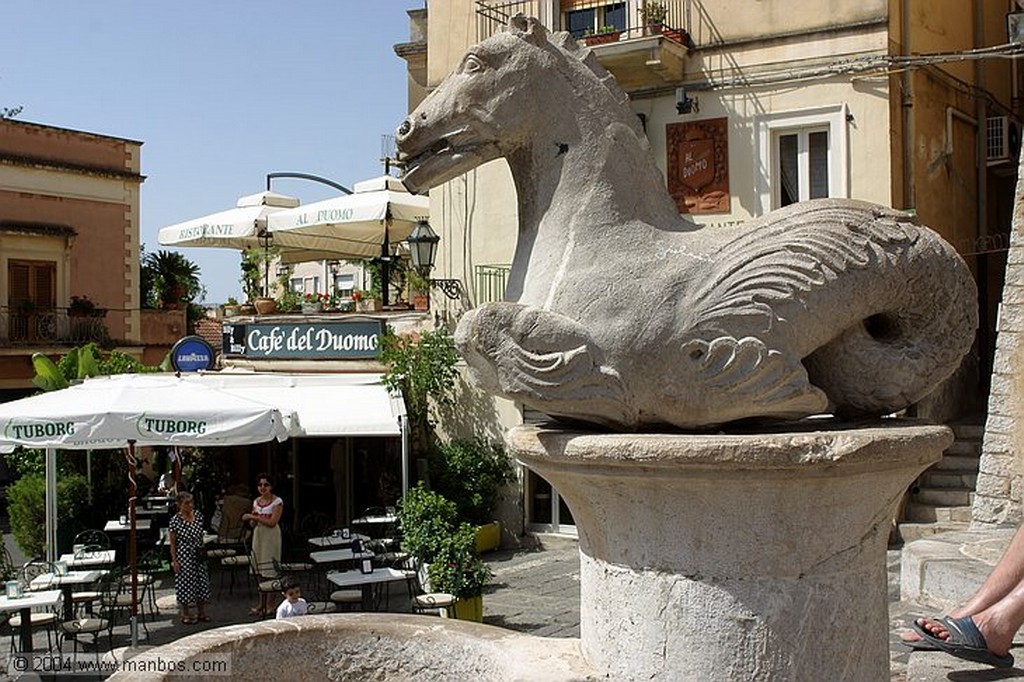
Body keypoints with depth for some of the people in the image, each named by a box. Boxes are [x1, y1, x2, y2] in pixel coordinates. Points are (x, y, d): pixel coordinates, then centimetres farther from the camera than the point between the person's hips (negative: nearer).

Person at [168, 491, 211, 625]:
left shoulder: (198, 516, 1)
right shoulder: (175, 520, -12)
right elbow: (172, 543, -8)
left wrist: (203, 551, 12)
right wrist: (174, 561, -10)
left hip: (198, 555, 5)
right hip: (184, 556, -5)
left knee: (202, 582, 9)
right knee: (185, 583, 3)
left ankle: (201, 612, 23)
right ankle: (185, 615, 17)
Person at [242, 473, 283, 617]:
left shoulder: (277, 502, -8)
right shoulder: (256, 502, 11)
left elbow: (272, 522, -17)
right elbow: (253, 524, 16)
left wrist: (254, 517, -17)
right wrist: (251, 520, -6)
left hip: (271, 538, -6)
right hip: (258, 536, 6)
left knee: (270, 573, -6)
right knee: (260, 573, 8)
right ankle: (262, 605, 14)